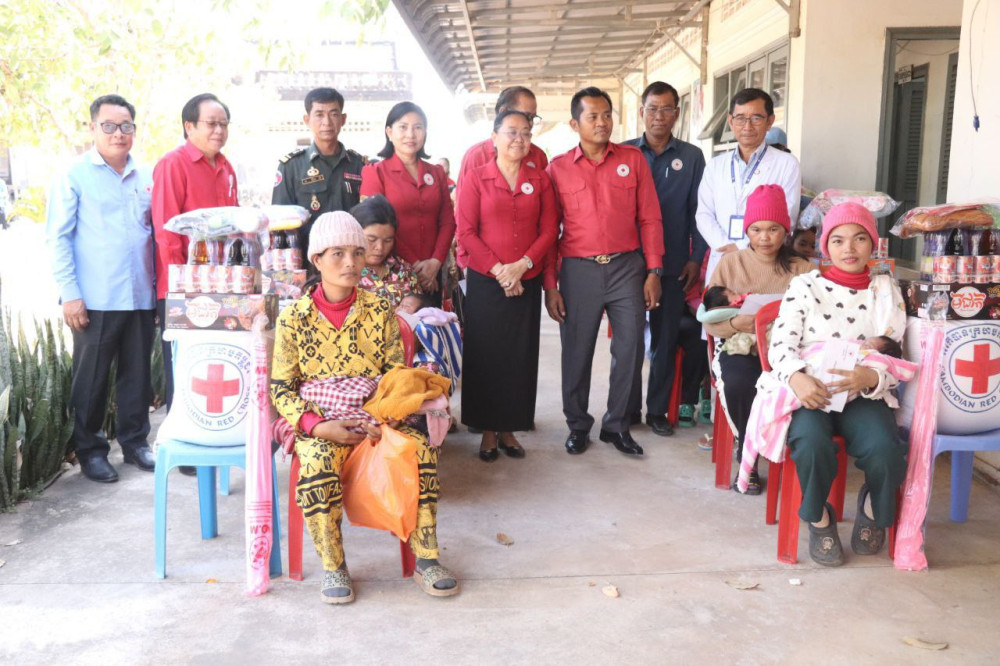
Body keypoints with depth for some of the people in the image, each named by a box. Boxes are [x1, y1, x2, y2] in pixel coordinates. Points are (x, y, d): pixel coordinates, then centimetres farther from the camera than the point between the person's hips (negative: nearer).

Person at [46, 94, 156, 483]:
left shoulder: (144, 177, 11)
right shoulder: (75, 176, -2)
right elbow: (58, 237, -3)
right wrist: (69, 294, -10)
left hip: (141, 297, 4)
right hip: (95, 300, -4)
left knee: (137, 374, 10)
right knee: (91, 379, 6)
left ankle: (135, 441, 25)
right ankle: (90, 449, 20)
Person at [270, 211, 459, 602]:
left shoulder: (380, 311, 3)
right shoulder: (294, 318, -2)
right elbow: (281, 389, -1)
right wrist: (318, 426, -17)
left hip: (375, 419, 2)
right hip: (319, 426, -1)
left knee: (420, 449, -26)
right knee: (317, 464, -34)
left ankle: (425, 560, -11)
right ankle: (332, 567, -11)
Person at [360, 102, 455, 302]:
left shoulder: (437, 173, 12)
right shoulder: (375, 173, -2)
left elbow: (447, 221, 6)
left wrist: (435, 261, -9)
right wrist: (413, 265, -12)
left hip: (431, 276, 4)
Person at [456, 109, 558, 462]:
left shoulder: (540, 180, 8)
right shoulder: (476, 178, 1)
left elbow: (549, 230, 3)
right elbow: (466, 231, -4)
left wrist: (522, 265, -12)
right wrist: (498, 269, -13)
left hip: (527, 283, 2)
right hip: (484, 282, -2)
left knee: (521, 357, 5)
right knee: (484, 354, 2)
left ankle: (509, 429, 19)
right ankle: (487, 430, 15)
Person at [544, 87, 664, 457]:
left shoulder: (633, 159, 5)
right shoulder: (558, 168, 2)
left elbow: (649, 219, 5)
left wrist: (654, 272, -1)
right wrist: (550, 286, -2)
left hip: (627, 266, 1)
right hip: (578, 270, -1)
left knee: (629, 349, 5)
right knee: (576, 352, 7)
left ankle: (616, 425, 21)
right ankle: (577, 425, 25)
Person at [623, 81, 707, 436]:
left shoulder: (692, 157, 4)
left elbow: (697, 211, 5)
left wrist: (695, 258, -2)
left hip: (674, 265, 1)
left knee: (666, 339, 8)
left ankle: (657, 409, 20)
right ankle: (627, 408, 18)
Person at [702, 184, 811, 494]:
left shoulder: (801, 269, 9)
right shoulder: (730, 264, 7)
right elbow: (709, 322, 2)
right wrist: (735, 324, -20)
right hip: (738, 346, 0)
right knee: (738, 383, -34)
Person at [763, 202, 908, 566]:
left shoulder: (887, 291, 13)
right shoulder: (805, 286, 8)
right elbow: (781, 345, -2)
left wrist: (871, 377, -18)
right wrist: (797, 377, -25)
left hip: (866, 394, 2)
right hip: (810, 392, -1)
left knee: (884, 451, -29)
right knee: (812, 445, -34)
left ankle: (874, 508, 8)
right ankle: (818, 519, -1)